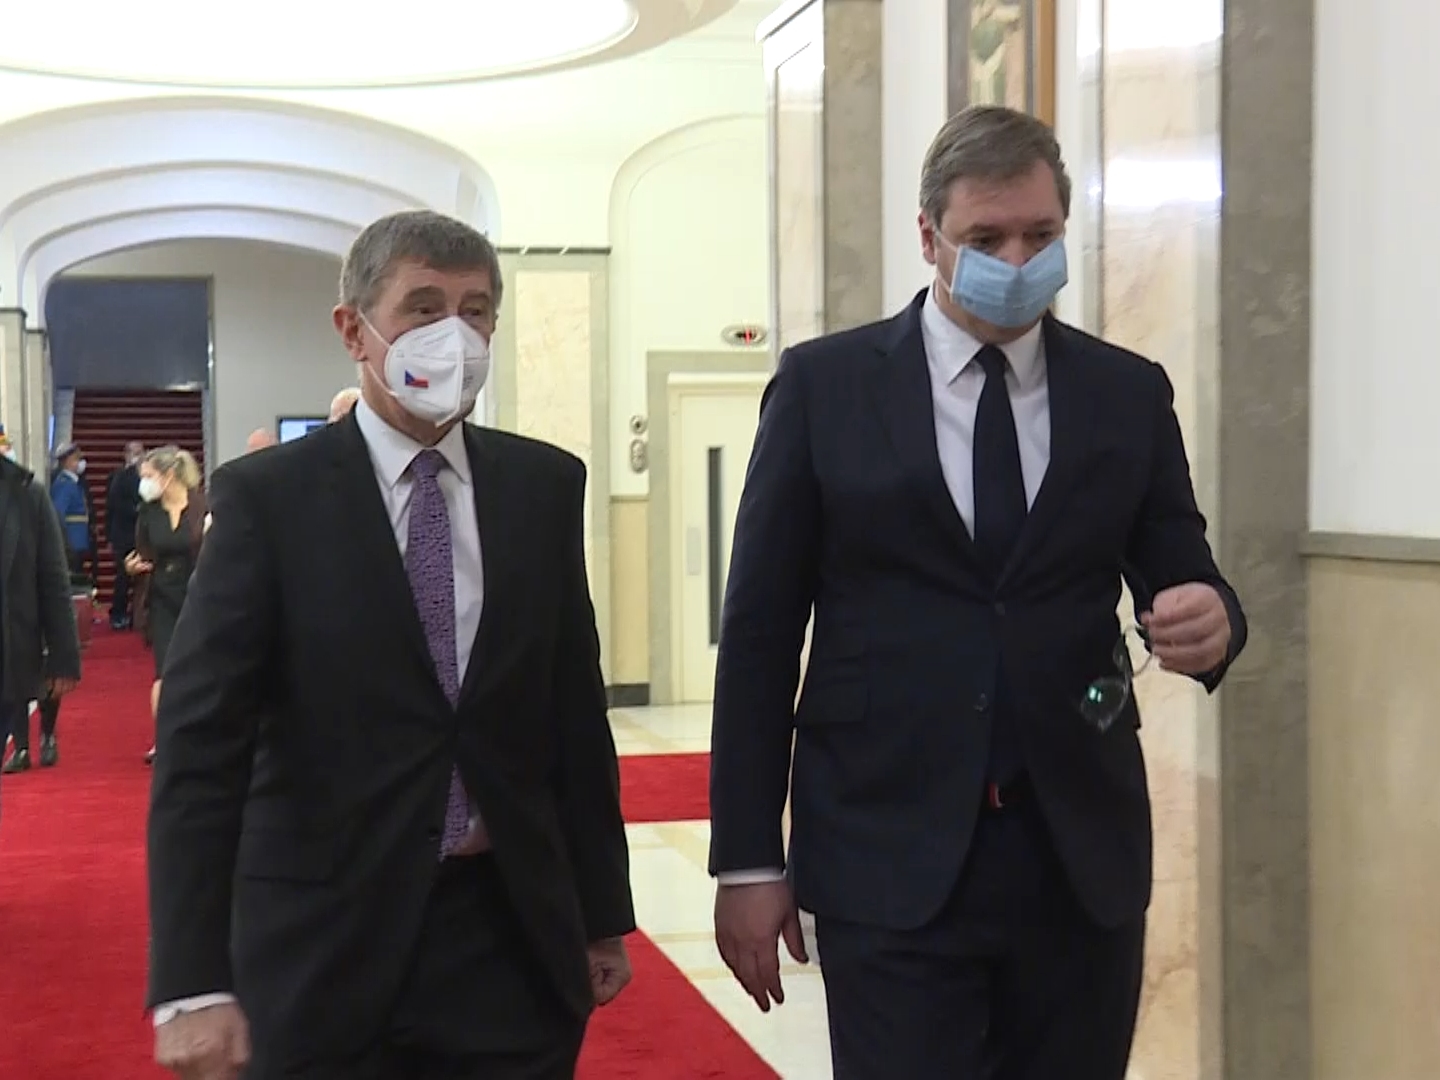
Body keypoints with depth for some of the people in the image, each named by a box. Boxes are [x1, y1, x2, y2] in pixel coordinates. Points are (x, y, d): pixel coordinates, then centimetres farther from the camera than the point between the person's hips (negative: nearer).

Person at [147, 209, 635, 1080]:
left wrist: (603, 913, 10)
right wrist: (193, 983, -18)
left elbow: (575, 707, 9)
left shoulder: (545, 486, 5)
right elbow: (201, 740, -11)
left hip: (515, 936, 3)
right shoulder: (268, 497, -6)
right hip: (326, 943, -3)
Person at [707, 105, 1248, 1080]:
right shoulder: (824, 385, 1)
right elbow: (760, 630, 1)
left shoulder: (1130, 394, 7)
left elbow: (1182, 578, 10)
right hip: (891, 862, -2)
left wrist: (1212, 619, -16)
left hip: (1084, 858, 2)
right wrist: (747, 858, -2)